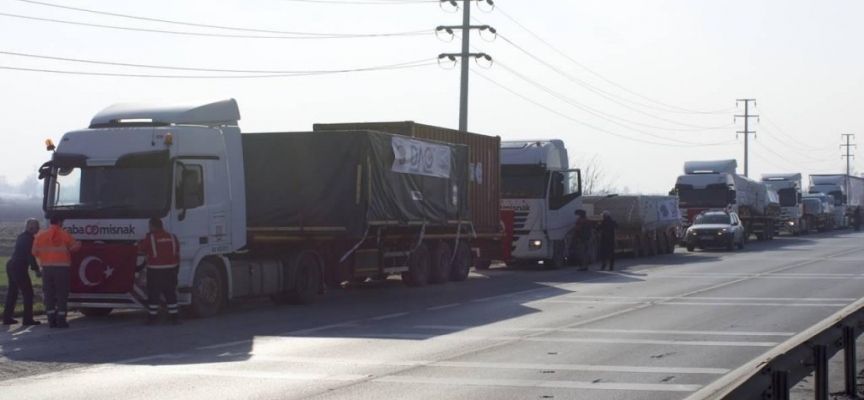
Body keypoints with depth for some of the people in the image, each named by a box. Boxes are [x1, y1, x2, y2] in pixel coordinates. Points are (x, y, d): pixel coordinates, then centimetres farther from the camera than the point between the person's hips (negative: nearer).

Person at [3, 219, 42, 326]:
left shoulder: (22, 236, 16)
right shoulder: (29, 238, -14)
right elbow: (30, 255, -18)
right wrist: (36, 270, -15)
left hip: (11, 265, 10)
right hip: (19, 268, -10)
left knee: (12, 293, 15)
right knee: (28, 293, -5)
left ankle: (7, 318, 17)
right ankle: (28, 319, -6)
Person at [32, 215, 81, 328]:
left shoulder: (40, 236, 4)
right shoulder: (64, 235, -5)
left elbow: (35, 252, 3)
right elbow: (75, 246, 5)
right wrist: (78, 243, 27)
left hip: (47, 268, 3)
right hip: (61, 267, -3)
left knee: (49, 294, 8)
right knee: (62, 294, 2)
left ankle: (52, 320, 5)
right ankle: (61, 320, -2)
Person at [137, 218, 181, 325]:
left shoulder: (149, 238, -8)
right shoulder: (172, 237, 7)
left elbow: (141, 251, 2)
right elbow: (177, 254, 11)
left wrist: (141, 243, 22)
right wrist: (176, 269, 18)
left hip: (155, 271, -4)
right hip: (170, 270, 4)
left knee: (153, 295, 3)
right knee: (171, 294, 9)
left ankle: (152, 317, 5)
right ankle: (174, 317, 8)